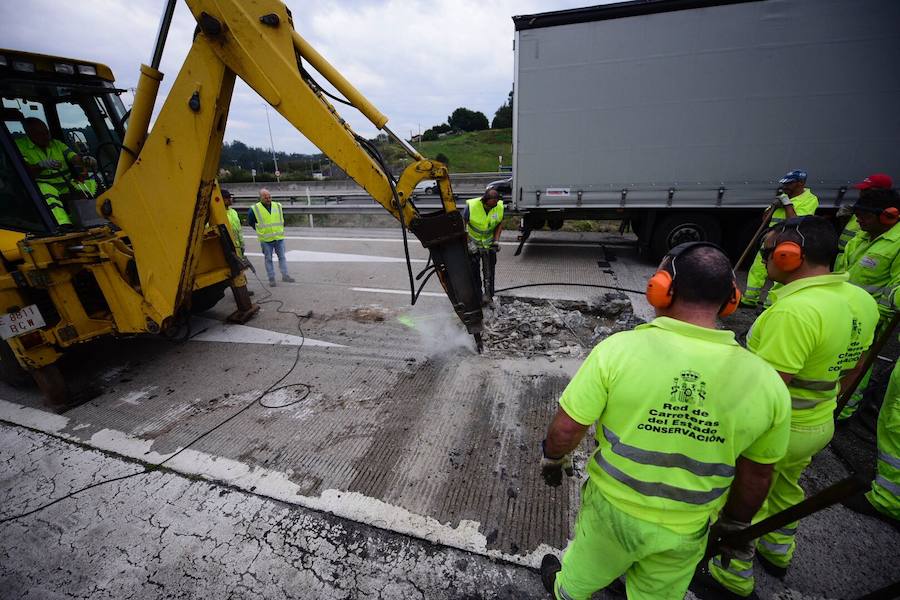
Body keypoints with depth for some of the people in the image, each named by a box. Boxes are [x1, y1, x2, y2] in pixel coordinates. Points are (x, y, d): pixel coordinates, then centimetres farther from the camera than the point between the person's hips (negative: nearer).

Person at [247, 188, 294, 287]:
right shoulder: (254, 209, -7)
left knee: (282, 257, 9)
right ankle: (271, 278, 14)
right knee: (268, 259, 6)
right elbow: (250, 222, 7)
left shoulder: (278, 206, 4)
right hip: (266, 240, -3)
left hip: (279, 238, 3)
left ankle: (285, 275, 19)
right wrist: (261, 230, 7)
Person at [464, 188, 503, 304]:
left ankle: (488, 294, 19)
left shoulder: (500, 207, -14)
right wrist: (469, 243, -18)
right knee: (474, 270, 6)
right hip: (473, 243, -2)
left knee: (490, 270, 5)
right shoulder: (471, 206, -24)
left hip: (489, 243, 2)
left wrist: (496, 240, -5)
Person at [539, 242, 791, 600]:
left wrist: (553, 458, 2)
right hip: (686, 529, 2)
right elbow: (757, 475, -1)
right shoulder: (765, 382, -15)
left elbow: (566, 427, -20)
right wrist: (734, 524, 17)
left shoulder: (619, 348, -27)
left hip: (613, 507, -2)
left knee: (585, 570, 29)